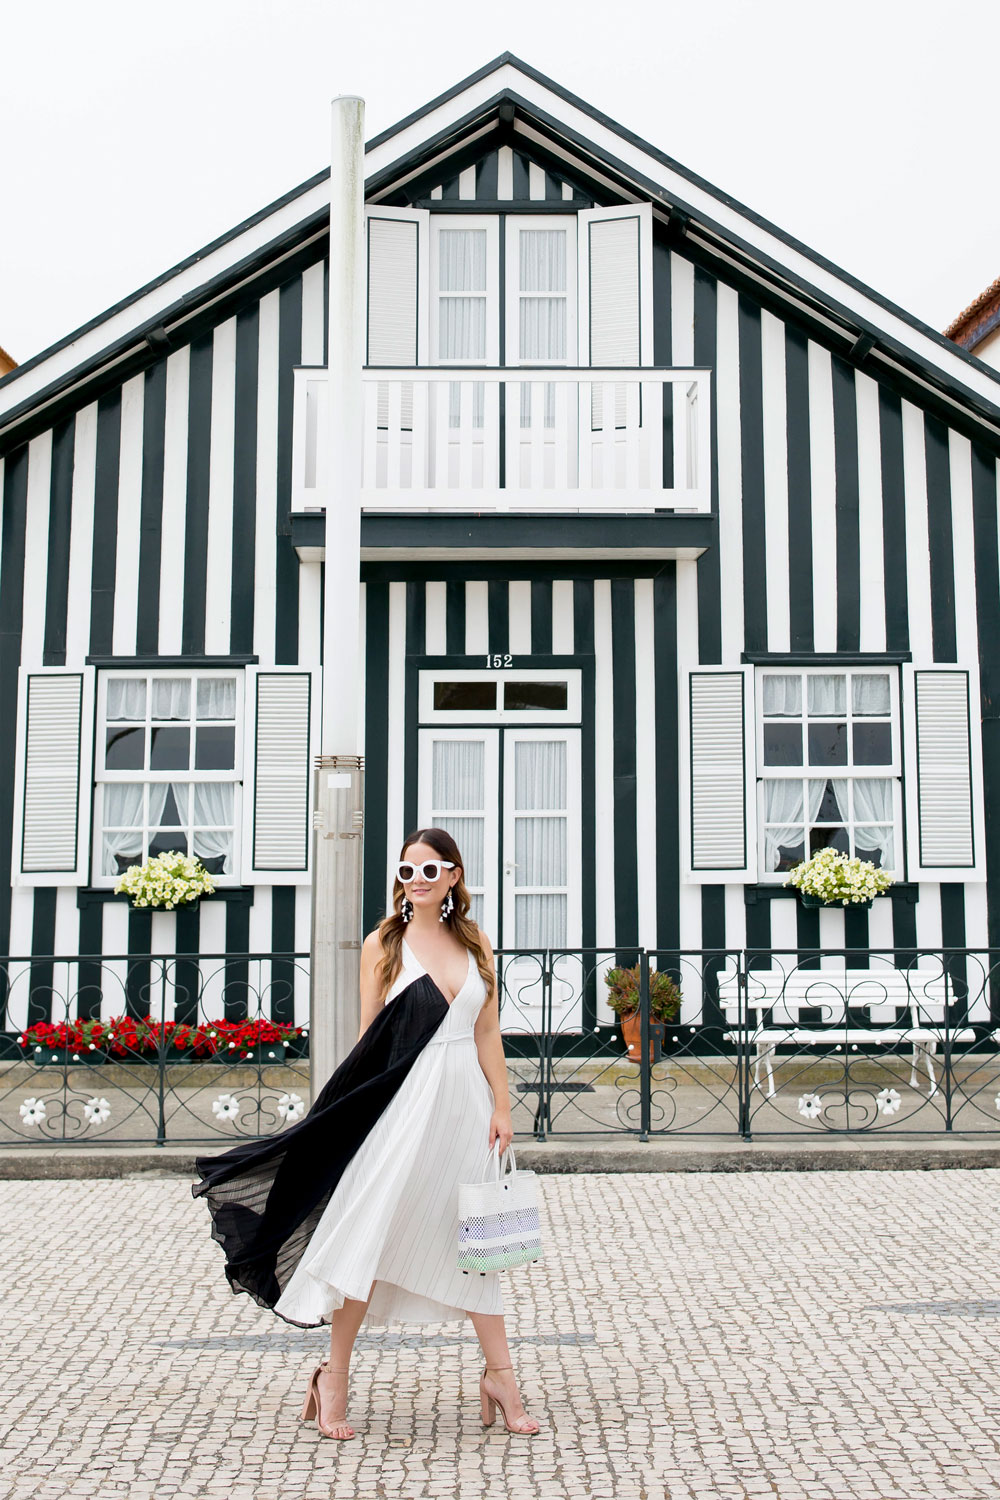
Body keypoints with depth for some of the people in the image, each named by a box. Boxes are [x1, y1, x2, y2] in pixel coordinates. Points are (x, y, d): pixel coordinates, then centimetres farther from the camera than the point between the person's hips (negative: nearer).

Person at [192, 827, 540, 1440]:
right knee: (372, 1234, -2)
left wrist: (501, 1107, 3)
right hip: (404, 1099, -3)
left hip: (466, 1101, 3)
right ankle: (335, 1378, 12)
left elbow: (488, 1033, 9)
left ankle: (500, 1377, 20)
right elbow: (370, 1039, 0)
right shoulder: (383, 944, 0)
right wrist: (365, 1109, -5)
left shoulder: (477, 945, 8)